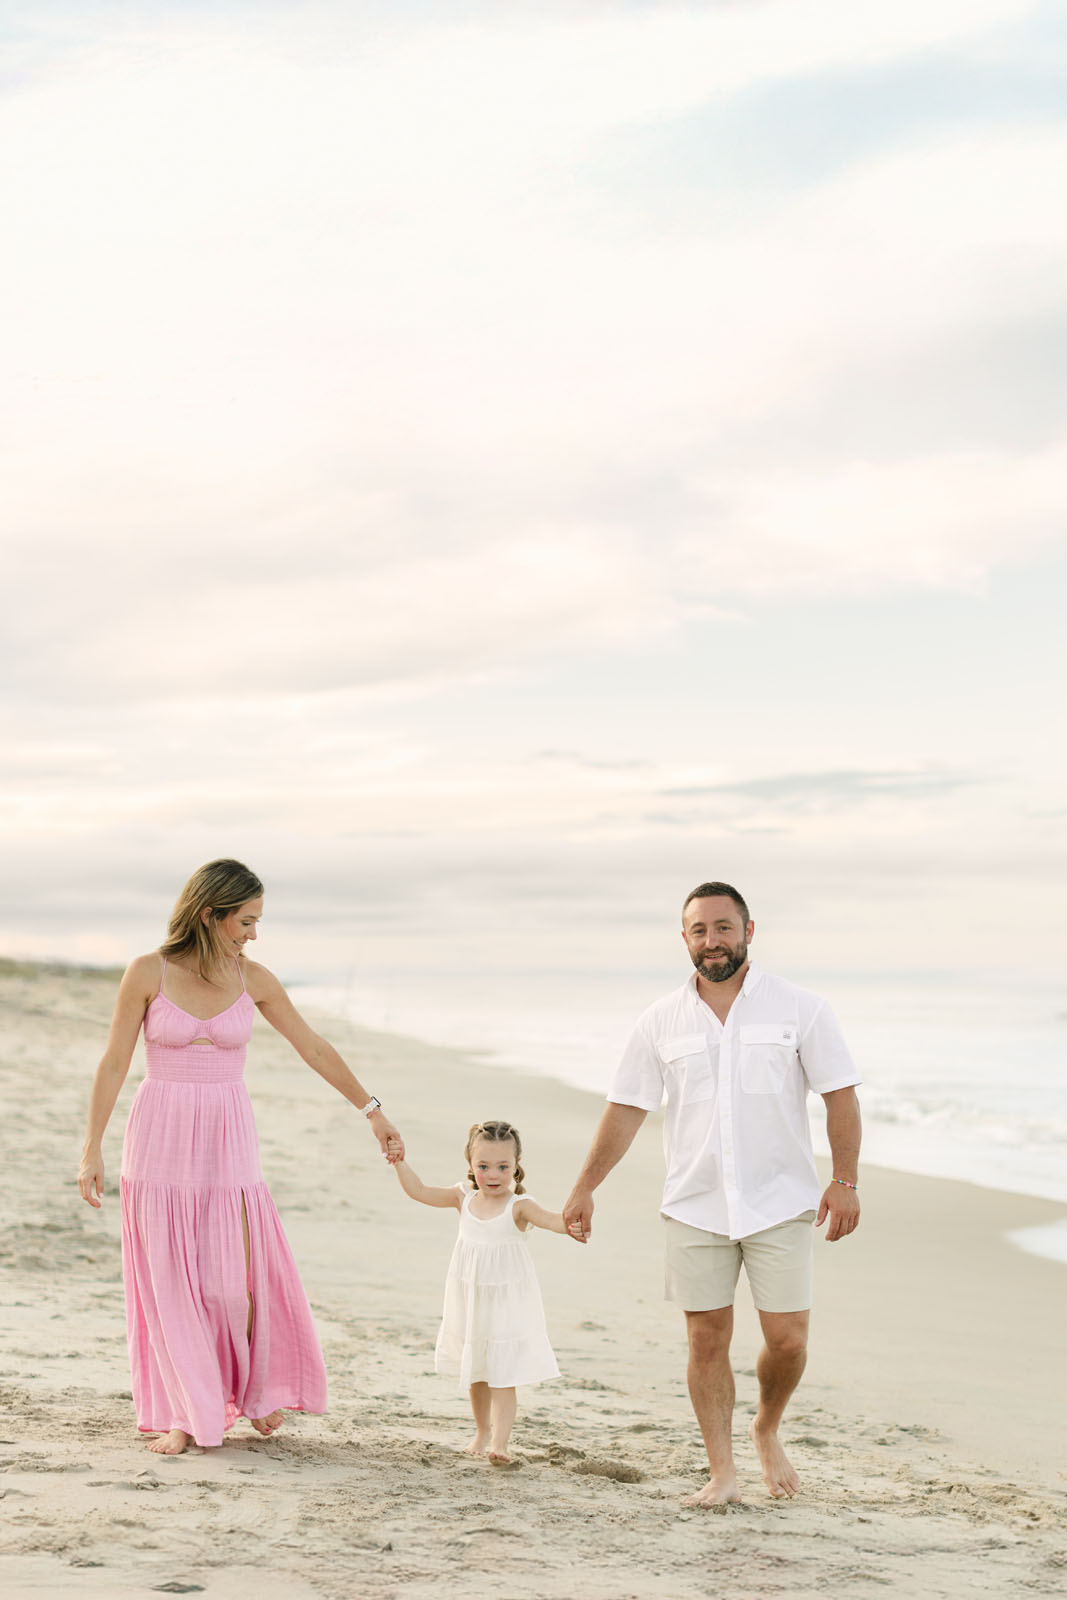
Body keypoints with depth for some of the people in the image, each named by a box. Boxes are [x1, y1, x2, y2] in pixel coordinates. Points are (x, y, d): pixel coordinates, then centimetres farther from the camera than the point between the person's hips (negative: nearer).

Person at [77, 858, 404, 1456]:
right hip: (161, 1138, -1)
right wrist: (92, 1148, -4)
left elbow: (315, 1049, 7)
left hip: (228, 1142, 1)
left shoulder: (252, 978, -1)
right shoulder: (148, 973, -8)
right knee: (170, 1284, 2)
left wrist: (373, 1110, 9)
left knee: (233, 1283, -2)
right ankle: (185, 1413, 14)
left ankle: (259, 1386, 24)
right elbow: (115, 1063, -3)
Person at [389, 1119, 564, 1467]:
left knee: (502, 1378, -9)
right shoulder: (464, 1198, 0)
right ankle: (481, 1432, 36)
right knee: (475, 1375, 19)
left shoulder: (518, 1206, -14)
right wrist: (399, 1163, -10)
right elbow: (419, 1191, 0)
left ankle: (499, 1443, -13)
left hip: (507, 1306, -5)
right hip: (470, 1303, 5)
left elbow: (553, 1221, -28)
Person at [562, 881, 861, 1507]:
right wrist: (585, 1189, 7)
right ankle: (722, 1472, 12)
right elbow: (626, 1109, 9)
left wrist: (845, 1181, -9)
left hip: (780, 1204, -2)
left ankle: (768, 1430, 27)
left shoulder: (800, 1008, -1)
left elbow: (840, 1095, -1)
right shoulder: (661, 1022, 5)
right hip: (694, 1210, 2)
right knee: (707, 1339, 2)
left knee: (788, 1340, -2)